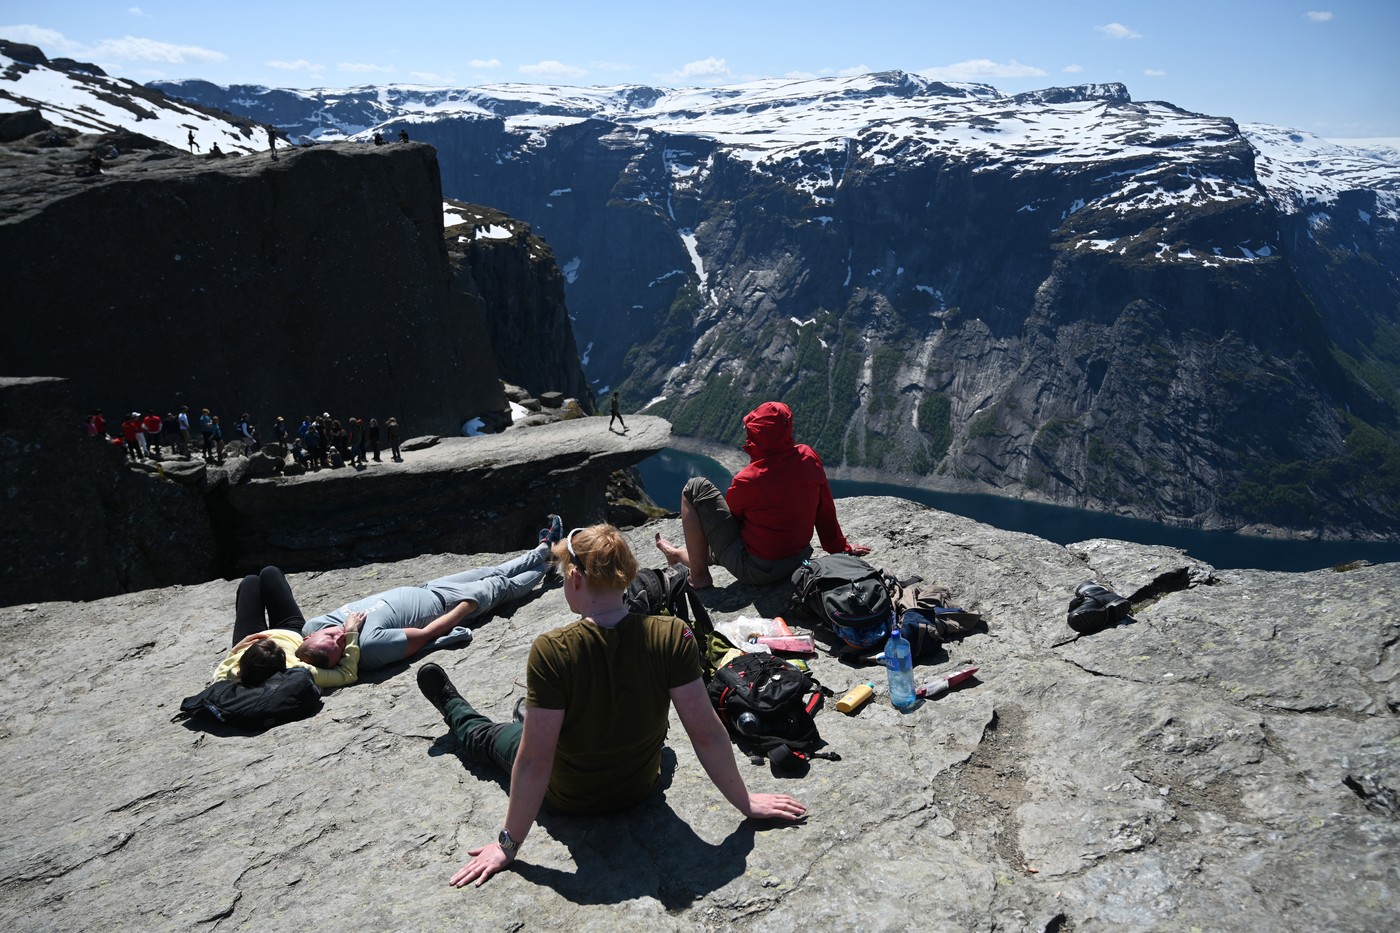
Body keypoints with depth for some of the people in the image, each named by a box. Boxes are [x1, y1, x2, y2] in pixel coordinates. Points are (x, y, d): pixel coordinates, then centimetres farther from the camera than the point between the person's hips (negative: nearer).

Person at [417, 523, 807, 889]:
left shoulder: (551, 651, -33)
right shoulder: (672, 636, -26)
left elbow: (534, 761, -27)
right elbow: (706, 733, -22)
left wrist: (508, 844, -14)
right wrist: (745, 801, -8)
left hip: (568, 797, -2)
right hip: (641, 786, 3)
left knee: (488, 735, 30)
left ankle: (454, 709, 61)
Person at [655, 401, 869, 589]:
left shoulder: (748, 480, -25)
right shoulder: (809, 457, -10)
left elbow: (729, 514, -5)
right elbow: (826, 509, 2)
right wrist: (840, 547, 17)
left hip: (754, 572, -7)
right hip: (798, 562, 7)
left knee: (696, 488, -4)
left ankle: (699, 576, 6)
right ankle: (683, 554, 47)